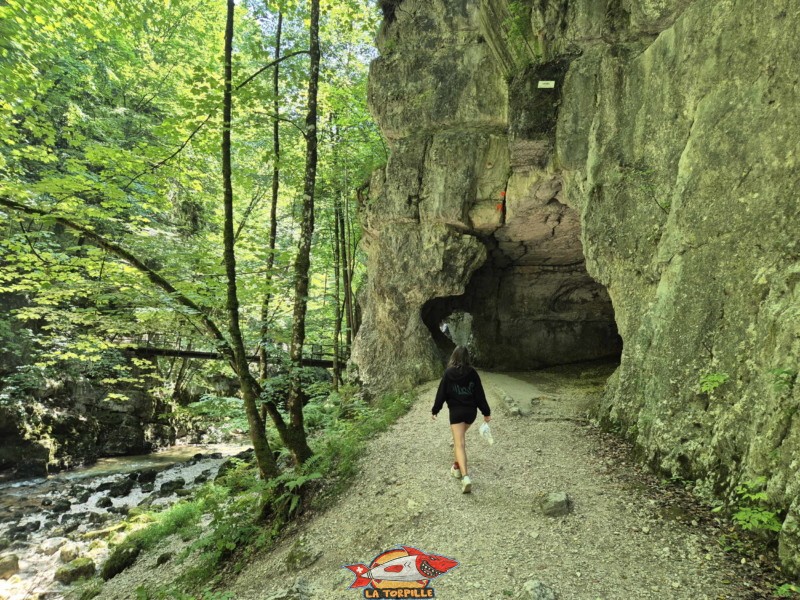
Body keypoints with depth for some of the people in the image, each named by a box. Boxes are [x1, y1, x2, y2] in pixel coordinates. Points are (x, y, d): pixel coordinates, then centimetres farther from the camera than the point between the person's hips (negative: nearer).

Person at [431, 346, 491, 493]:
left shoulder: (448, 373, -7)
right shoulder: (472, 372, -4)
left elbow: (441, 393, -3)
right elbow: (480, 394, -1)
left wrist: (434, 410, 8)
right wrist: (486, 412, 6)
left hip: (456, 411, -3)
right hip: (471, 411, 3)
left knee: (460, 444, -7)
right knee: (460, 437, 27)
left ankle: (465, 476, -22)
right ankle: (458, 466, 34)